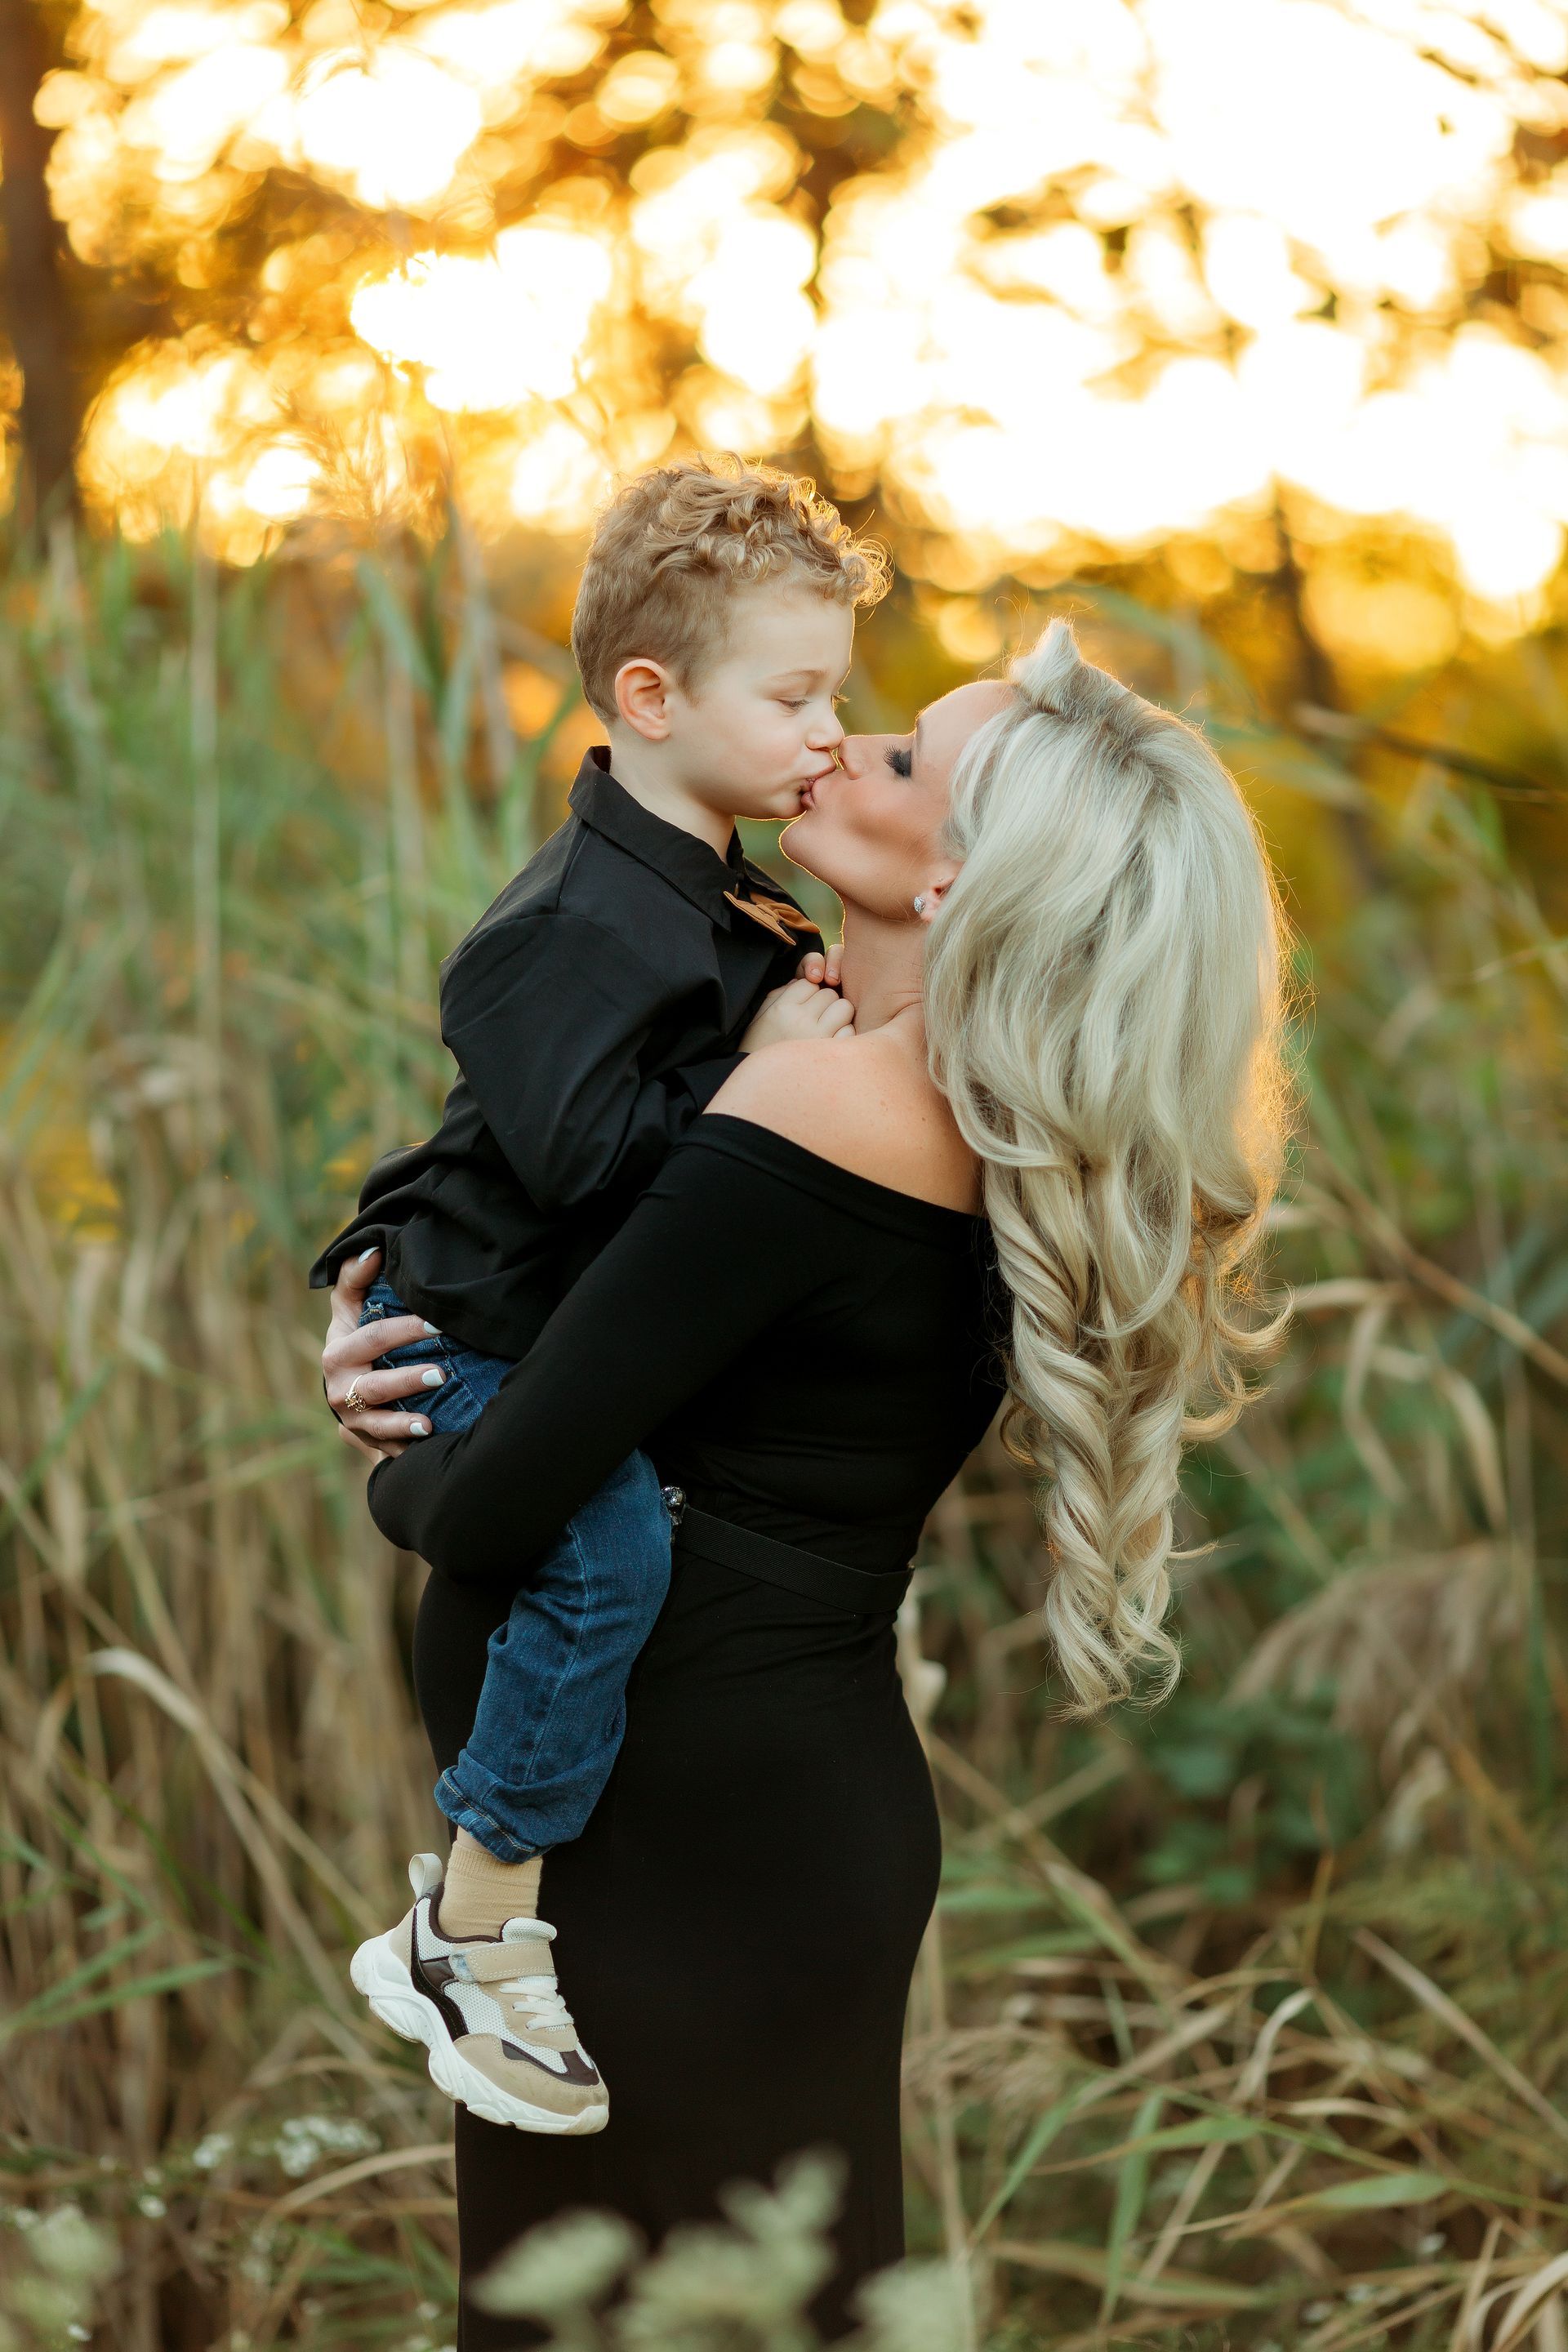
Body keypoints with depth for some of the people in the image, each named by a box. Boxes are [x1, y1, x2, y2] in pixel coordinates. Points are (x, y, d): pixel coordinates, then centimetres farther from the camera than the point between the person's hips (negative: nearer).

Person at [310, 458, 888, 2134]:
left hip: (585, 1319, 10)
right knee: (608, 1551, -29)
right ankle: (473, 1944, -19)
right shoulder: (584, 917, -24)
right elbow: (572, 1146, -32)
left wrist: (806, 991, 4)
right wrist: (750, 1066, -26)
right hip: (472, 1330, -10)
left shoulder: (716, 898, 8)